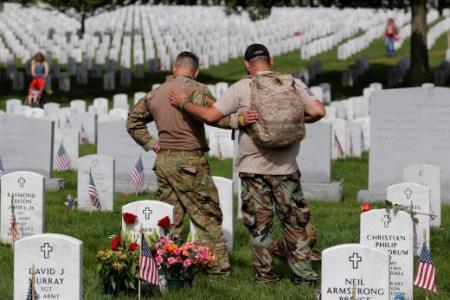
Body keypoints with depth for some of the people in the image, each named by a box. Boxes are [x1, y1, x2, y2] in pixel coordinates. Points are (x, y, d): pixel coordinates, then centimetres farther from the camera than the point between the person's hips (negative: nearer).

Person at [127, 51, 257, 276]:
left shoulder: (155, 94, 16)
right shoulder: (195, 89, -5)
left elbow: (133, 121, 24)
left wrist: (151, 144, 19)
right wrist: (237, 121, -30)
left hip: (163, 160, 6)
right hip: (189, 160, -6)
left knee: (169, 216, 11)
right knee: (207, 215, 0)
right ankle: (218, 265, 0)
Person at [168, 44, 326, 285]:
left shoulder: (241, 88, -6)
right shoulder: (293, 84, 0)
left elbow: (210, 115, -10)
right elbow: (318, 111, -6)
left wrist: (183, 103, 5)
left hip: (253, 167, -1)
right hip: (286, 167, 2)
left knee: (259, 223, 7)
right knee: (294, 221, 9)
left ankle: (265, 274, 9)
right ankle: (304, 272, 6)